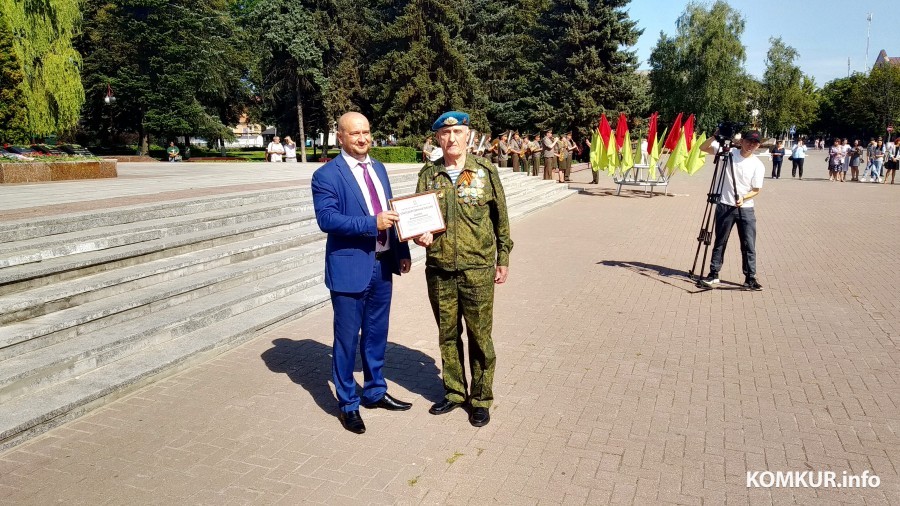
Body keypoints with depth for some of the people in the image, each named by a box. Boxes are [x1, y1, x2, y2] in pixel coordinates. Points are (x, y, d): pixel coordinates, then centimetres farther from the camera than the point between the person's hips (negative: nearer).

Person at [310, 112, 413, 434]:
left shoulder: (378, 168, 12)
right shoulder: (327, 175, -10)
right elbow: (327, 219, -21)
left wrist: (403, 251, 9)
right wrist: (372, 223, -27)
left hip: (382, 265, 7)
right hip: (350, 267, -6)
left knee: (376, 334, 19)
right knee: (347, 339, 6)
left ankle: (375, 392, 36)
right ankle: (348, 404, 23)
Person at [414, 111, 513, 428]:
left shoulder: (485, 172, -1)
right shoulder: (428, 174, 4)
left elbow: (501, 218, 4)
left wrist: (503, 259, 4)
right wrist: (420, 235, -13)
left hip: (477, 269, -2)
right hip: (439, 270, 3)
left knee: (480, 336, 6)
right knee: (448, 334, 14)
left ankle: (480, 399, 23)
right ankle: (454, 392, 32)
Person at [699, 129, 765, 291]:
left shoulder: (758, 165, -4)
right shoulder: (728, 152, -2)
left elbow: (756, 190, -1)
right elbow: (703, 148, -1)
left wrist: (743, 198, -20)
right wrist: (715, 136, -17)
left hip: (746, 209, 0)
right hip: (724, 206, 0)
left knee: (749, 245, 1)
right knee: (720, 242, 8)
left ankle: (750, 278, 10)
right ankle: (714, 274, 18)